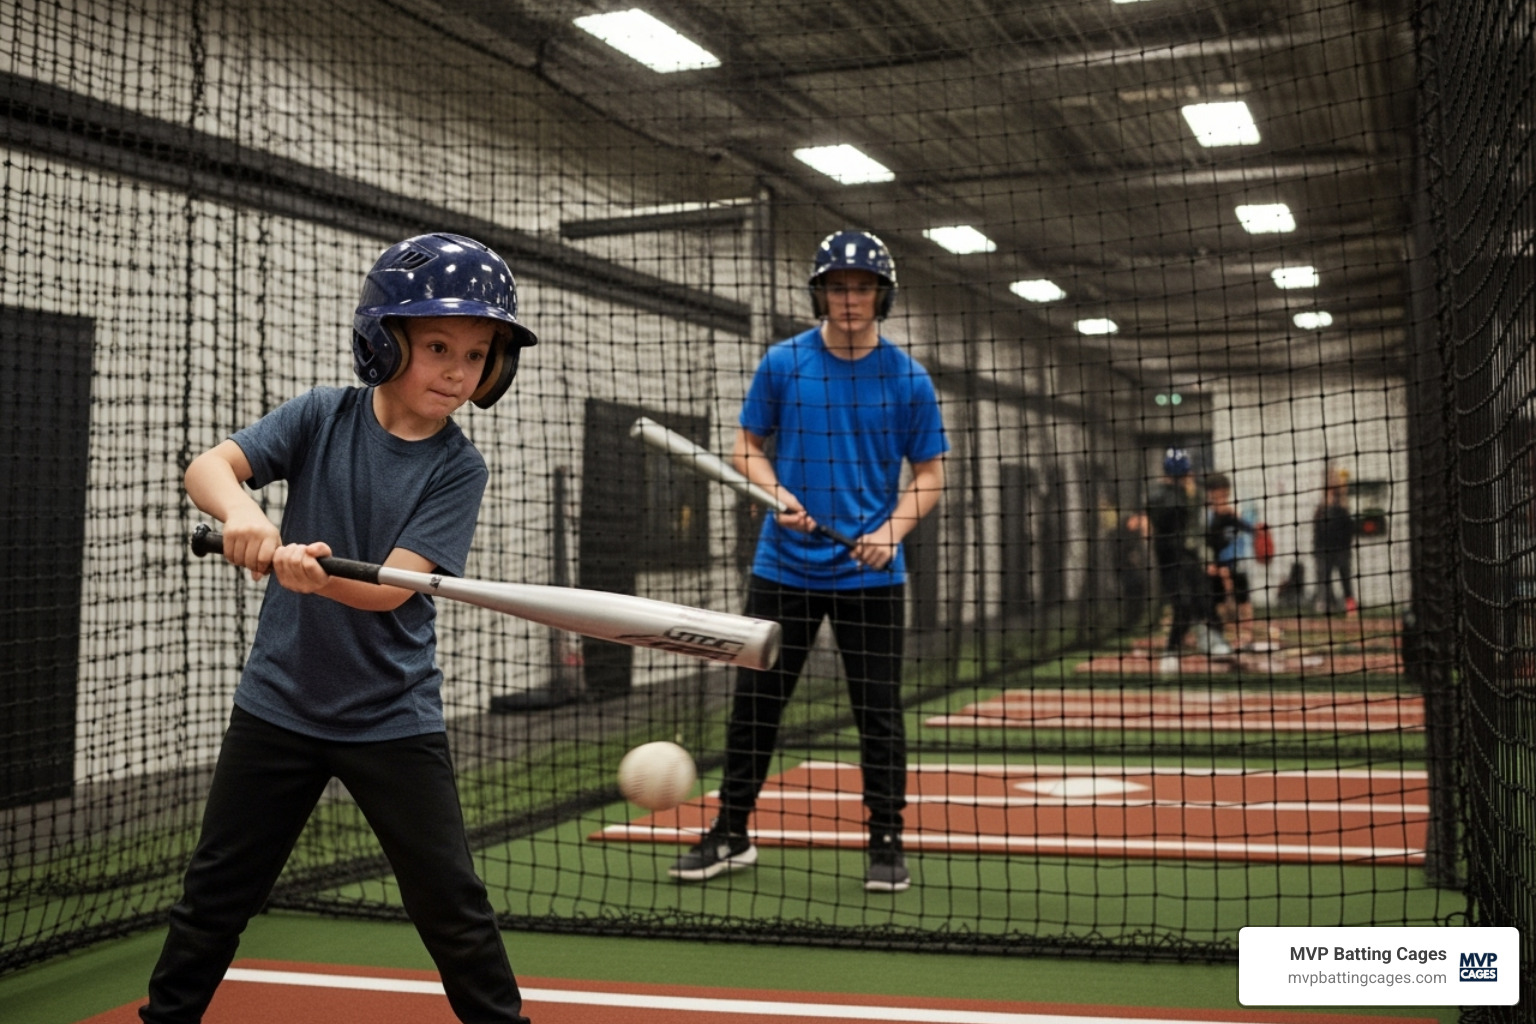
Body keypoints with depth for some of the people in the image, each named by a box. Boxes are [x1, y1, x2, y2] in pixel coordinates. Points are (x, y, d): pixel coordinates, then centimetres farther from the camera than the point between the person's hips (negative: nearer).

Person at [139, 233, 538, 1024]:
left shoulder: (459, 469, -8)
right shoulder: (322, 417, -4)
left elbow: (388, 588, -19)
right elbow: (207, 467, -17)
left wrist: (315, 572, -40)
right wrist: (241, 512, -40)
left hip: (393, 717, -1)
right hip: (278, 704, 2)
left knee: (453, 907, 1)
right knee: (215, 895, 13)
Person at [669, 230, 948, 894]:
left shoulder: (908, 379, -1)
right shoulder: (782, 363, 0)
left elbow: (929, 474, 3)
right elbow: (747, 446, 7)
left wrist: (893, 528, -14)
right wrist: (773, 492, -13)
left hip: (871, 574, -1)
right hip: (784, 566, 1)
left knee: (879, 712, 2)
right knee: (755, 702, 7)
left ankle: (887, 843, 15)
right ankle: (731, 834, 20)